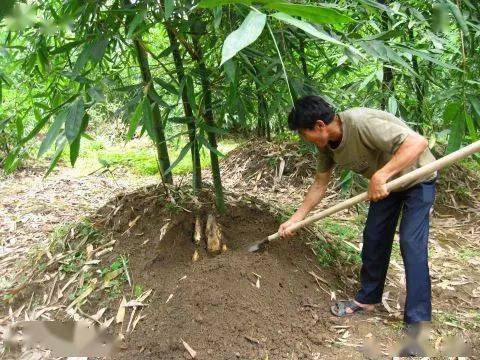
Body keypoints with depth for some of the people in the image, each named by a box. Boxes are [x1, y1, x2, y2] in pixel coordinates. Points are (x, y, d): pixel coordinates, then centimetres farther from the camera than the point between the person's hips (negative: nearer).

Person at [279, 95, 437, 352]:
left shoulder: (361, 122, -37)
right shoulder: (326, 144, -11)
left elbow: (418, 142, -41)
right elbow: (320, 184, 2)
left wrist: (380, 176, -46)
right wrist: (295, 219, 2)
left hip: (417, 178, -7)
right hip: (384, 183, 8)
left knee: (411, 244, -14)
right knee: (373, 238, 8)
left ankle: (417, 323, -6)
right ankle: (367, 298, 25)